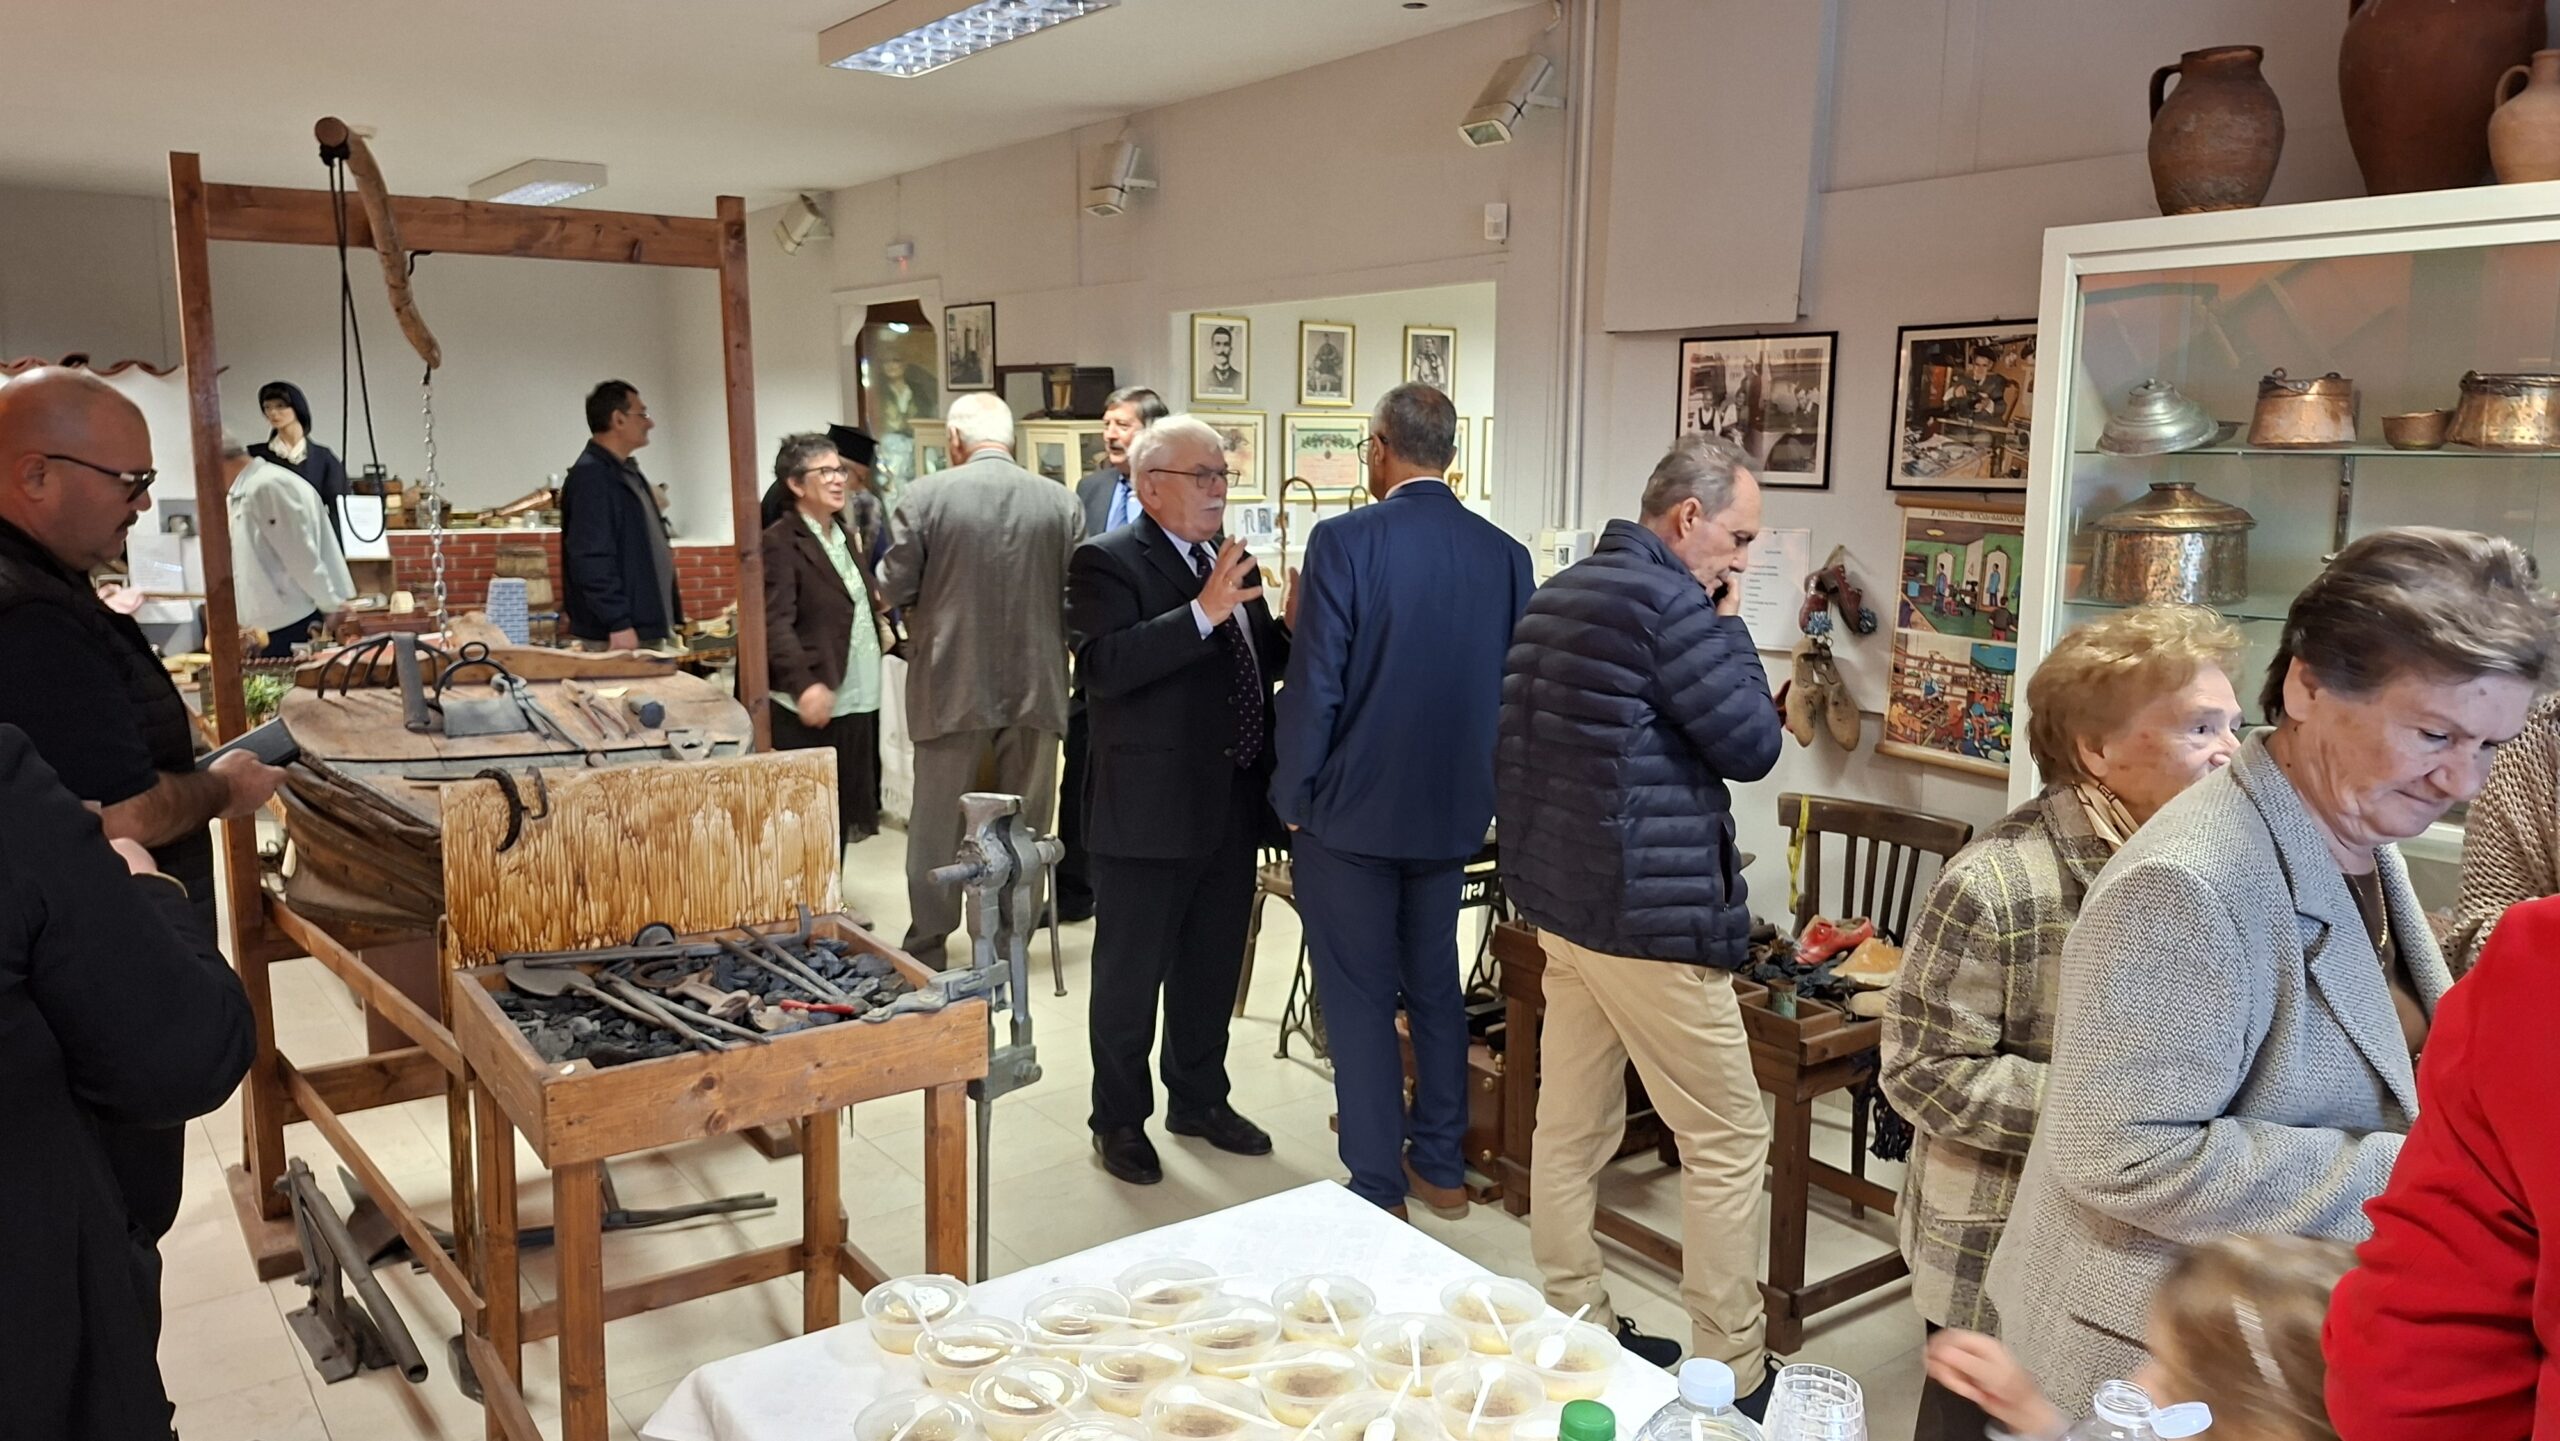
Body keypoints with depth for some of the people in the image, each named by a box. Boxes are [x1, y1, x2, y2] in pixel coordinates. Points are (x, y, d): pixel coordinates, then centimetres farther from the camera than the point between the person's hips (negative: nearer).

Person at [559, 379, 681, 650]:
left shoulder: (628, 472, 18)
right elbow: (592, 559, -21)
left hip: (647, 630, 10)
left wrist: (672, 617, 20)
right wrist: (618, 624, -24)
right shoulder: (590, 476, -14)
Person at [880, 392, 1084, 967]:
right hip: (1035, 683, 2)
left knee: (936, 823, 11)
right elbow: (1077, 597, 0)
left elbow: (895, 588, -5)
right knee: (1024, 824, 13)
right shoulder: (1062, 501, -3)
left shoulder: (924, 496, -9)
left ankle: (926, 949, 19)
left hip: (951, 684, -1)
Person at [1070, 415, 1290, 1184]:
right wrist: (1203, 612, -31)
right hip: (1149, 810, -7)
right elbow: (1104, 666, -25)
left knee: (1213, 968, 19)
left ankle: (1199, 1099, 36)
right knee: (1131, 975, 7)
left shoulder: (1230, 560, 11)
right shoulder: (1106, 562, -11)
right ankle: (1120, 1120, 23)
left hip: (1232, 805, 7)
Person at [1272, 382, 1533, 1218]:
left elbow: (1314, 685, -15)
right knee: (1435, 985, 18)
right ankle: (1441, 1165, 29)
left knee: (1359, 999, 5)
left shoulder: (1345, 542, -15)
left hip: (1351, 807, -5)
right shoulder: (1504, 555, 0)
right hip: (1452, 809, 5)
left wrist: (1292, 797, -3)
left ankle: (1378, 1191, 13)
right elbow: (1513, 688, 5)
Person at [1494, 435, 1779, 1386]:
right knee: (1728, 1141, 3)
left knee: (1572, 1130, 13)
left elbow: (1516, 745, 18)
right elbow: (1751, 746, -12)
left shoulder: (1557, 594, 13)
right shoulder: (1668, 601, -16)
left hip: (1560, 899, 9)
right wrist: (1727, 623, -3)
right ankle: (1731, 1374, 11)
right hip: (1649, 914, -9)